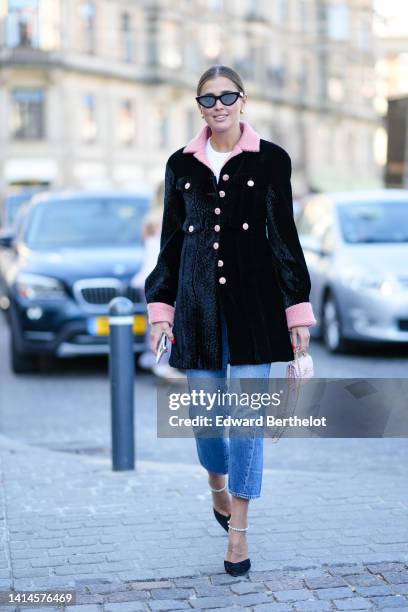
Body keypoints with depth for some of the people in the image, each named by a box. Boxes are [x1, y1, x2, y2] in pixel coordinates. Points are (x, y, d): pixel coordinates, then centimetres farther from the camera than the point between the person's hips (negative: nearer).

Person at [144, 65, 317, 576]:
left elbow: (284, 237, 1)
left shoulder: (271, 160, 1)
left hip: (253, 301, -2)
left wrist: (297, 309, -2)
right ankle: (217, 486, 39)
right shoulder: (181, 165, 8)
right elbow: (171, 242, 11)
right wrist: (160, 308, 6)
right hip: (198, 303, 2)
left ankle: (238, 531, 2)